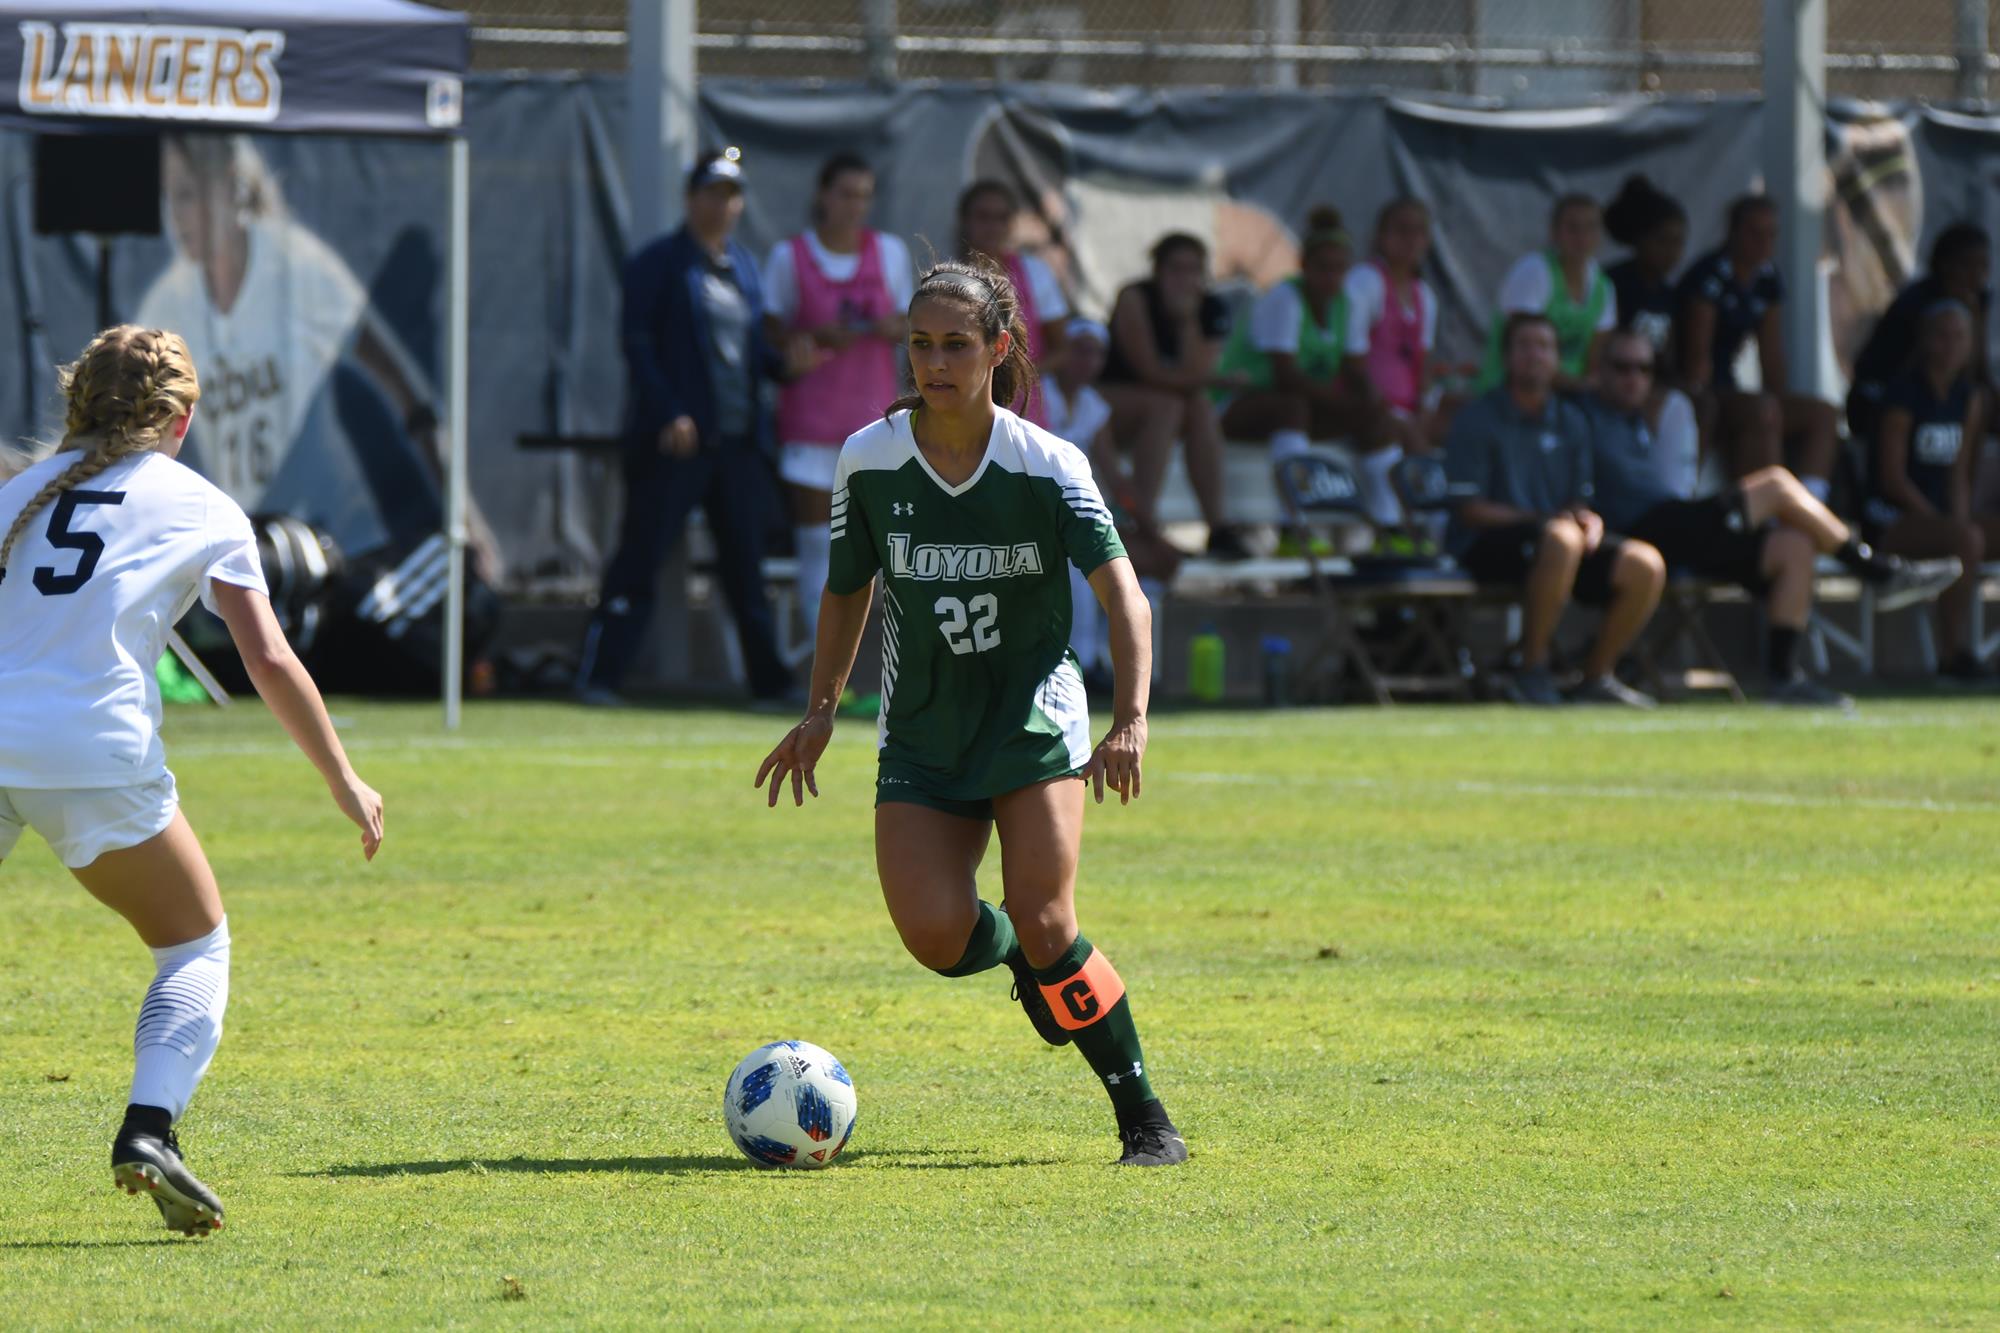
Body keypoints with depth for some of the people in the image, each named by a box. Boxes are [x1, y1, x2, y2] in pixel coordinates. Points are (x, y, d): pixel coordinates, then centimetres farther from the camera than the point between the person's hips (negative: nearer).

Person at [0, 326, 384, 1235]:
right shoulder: (203, 511, 12)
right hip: (98, 756, -3)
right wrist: (345, 785, 13)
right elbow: (270, 662, 5)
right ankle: (148, 1127, -8)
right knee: (197, 947, 15)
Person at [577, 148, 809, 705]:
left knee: (745, 561, 9)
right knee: (642, 552, -7)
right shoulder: (660, 262, -3)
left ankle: (769, 678, 15)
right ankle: (598, 675, -5)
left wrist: (785, 362, -1)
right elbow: (638, 343, -10)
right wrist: (669, 414, -19)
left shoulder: (743, 266, 17)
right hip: (675, 438, -6)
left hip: (738, 440, 6)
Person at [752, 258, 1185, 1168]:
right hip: (921, 732, 3)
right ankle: (1016, 955, 23)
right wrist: (820, 711, 6)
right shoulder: (869, 461, -3)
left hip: (1033, 710, -3)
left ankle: (1145, 1119, -4)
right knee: (934, 935, -16)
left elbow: (1122, 593, -21)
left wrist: (1131, 720, -35)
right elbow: (847, 591, 13)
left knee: (1042, 922, -18)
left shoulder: (1048, 468, -12)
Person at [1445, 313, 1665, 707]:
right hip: (1486, 547, -6)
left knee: (1645, 565, -17)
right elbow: (1470, 510, -9)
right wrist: (1542, 520, -18)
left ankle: (1596, 678, -1)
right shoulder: (1477, 419, -2)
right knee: (1561, 538, -39)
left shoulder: (1572, 421, 17)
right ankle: (1532, 672, -27)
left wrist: (1587, 518, -8)